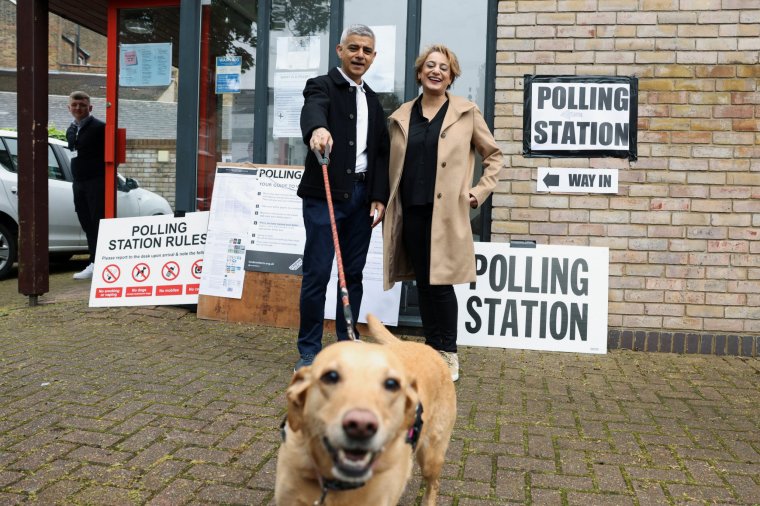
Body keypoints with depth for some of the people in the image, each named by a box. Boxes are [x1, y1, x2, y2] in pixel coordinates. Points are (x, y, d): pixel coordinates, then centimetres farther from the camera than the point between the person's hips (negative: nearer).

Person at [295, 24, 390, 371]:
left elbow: (382, 153, 15)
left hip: (361, 196, 6)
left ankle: (347, 345, 21)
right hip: (325, 195, -5)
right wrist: (317, 129, -49)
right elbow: (312, 110, -26)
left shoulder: (373, 101, 18)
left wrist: (379, 197, 3)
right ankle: (309, 351, 8)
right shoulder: (322, 86, -1)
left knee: (353, 274, 10)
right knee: (317, 273, -4)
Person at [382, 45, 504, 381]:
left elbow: (494, 155, 11)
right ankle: (432, 349, 19)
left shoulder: (466, 113, 4)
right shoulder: (401, 117, 12)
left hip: (446, 212, -3)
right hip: (411, 211, 4)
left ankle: (448, 353, 8)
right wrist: (387, 206, 10)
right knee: (422, 282, 8)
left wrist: (480, 191, 1)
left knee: (440, 282, -6)